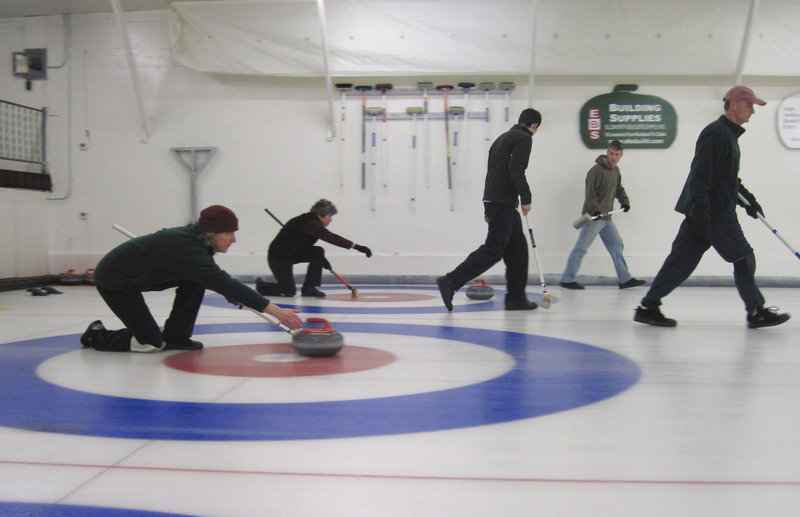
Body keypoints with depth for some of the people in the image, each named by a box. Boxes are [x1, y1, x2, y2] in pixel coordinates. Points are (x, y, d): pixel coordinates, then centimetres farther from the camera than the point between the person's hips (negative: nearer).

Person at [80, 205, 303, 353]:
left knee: (196, 279, -2)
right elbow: (226, 284, -37)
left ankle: (176, 337, 5)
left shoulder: (193, 237, -4)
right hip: (113, 280, -9)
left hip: (137, 276, 9)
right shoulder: (189, 251, -31)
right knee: (151, 343, -12)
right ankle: (98, 336, 10)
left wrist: (232, 294, -1)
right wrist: (276, 311, -39)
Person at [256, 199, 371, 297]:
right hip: (278, 257, -10)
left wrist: (321, 259, 9)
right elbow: (332, 238, -35)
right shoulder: (311, 223, -24)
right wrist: (356, 246, -38)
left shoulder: (312, 221, 6)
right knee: (289, 291, -9)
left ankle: (309, 288, 1)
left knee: (318, 252, -4)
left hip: (291, 254, 10)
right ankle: (261, 286, 17)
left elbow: (305, 244, 19)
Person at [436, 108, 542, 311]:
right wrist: (526, 198, -10)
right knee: (493, 249, -12)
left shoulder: (503, 137, 24)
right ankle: (451, 281, -16)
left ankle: (516, 298, 13)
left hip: (493, 201, 10)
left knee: (518, 248, 13)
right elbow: (516, 170, -18)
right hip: (504, 203, -10)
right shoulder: (524, 138, -5)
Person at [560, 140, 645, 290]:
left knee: (617, 245, 11)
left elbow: (618, 189, 27)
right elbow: (590, 194, -20)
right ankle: (567, 279, 2)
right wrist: (595, 210, -31)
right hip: (593, 217, -9)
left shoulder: (616, 170, 12)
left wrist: (625, 201, 12)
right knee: (581, 248, -6)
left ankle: (625, 279, 20)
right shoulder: (597, 170, -15)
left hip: (606, 217, 9)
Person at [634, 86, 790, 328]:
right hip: (713, 213, -10)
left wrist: (748, 199, 33)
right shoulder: (715, 133, -12)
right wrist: (700, 212, -26)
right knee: (743, 257, 0)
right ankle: (756, 312, 12)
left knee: (681, 260, 6)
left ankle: (649, 307, 5)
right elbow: (700, 174, -21)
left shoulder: (729, 135, 21)